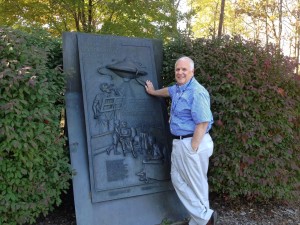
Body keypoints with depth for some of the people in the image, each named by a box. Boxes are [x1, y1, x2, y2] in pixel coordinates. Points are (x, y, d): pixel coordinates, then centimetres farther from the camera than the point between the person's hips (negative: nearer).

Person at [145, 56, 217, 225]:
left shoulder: (197, 92, -20)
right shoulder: (178, 88, 11)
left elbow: (202, 123, -24)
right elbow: (168, 91, 36)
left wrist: (193, 148, -23)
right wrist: (153, 92, 52)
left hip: (192, 143, -10)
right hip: (179, 142, 10)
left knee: (196, 183, 3)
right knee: (178, 179, 15)